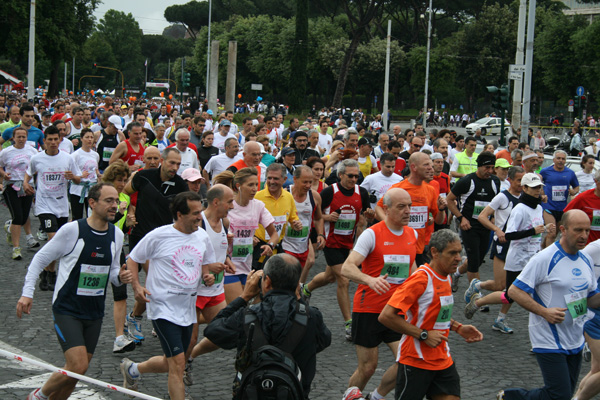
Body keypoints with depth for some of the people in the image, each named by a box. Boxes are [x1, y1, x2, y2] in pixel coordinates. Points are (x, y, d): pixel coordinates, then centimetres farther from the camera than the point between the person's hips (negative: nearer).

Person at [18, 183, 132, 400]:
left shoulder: (116, 235, 4)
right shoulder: (72, 230, -13)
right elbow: (41, 259, -4)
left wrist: (120, 277, -7)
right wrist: (27, 292, -12)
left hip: (94, 313, 6)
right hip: (67, 310, -6)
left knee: (76, 372, 7)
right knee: (78, 367, -17)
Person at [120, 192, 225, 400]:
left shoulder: (202, 237, 5)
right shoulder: (158, 236, -11)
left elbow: (207, 264, 20)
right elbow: (132, 259, -1)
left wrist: (208, 275, -3)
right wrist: (136, 286, -15)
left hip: (188, 310, 7)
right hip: (164, 308, -6)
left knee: (170, 364, 16)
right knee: (178, 363, -13)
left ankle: (132, 369, 43)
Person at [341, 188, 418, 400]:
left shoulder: (412, 234, 6)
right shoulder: (372, 234, -12)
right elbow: (346, 268, -21)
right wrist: (370, 280, -38)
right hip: (368, 310, -5)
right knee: (367, 368, 0)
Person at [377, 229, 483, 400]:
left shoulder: (446, 278, 9)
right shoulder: (421, 279, -18)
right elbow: (386, 316, -24)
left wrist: (458, 328, 8)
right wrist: (424, 335, -21)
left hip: (443, 360, 8)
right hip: (416, 361, -8)